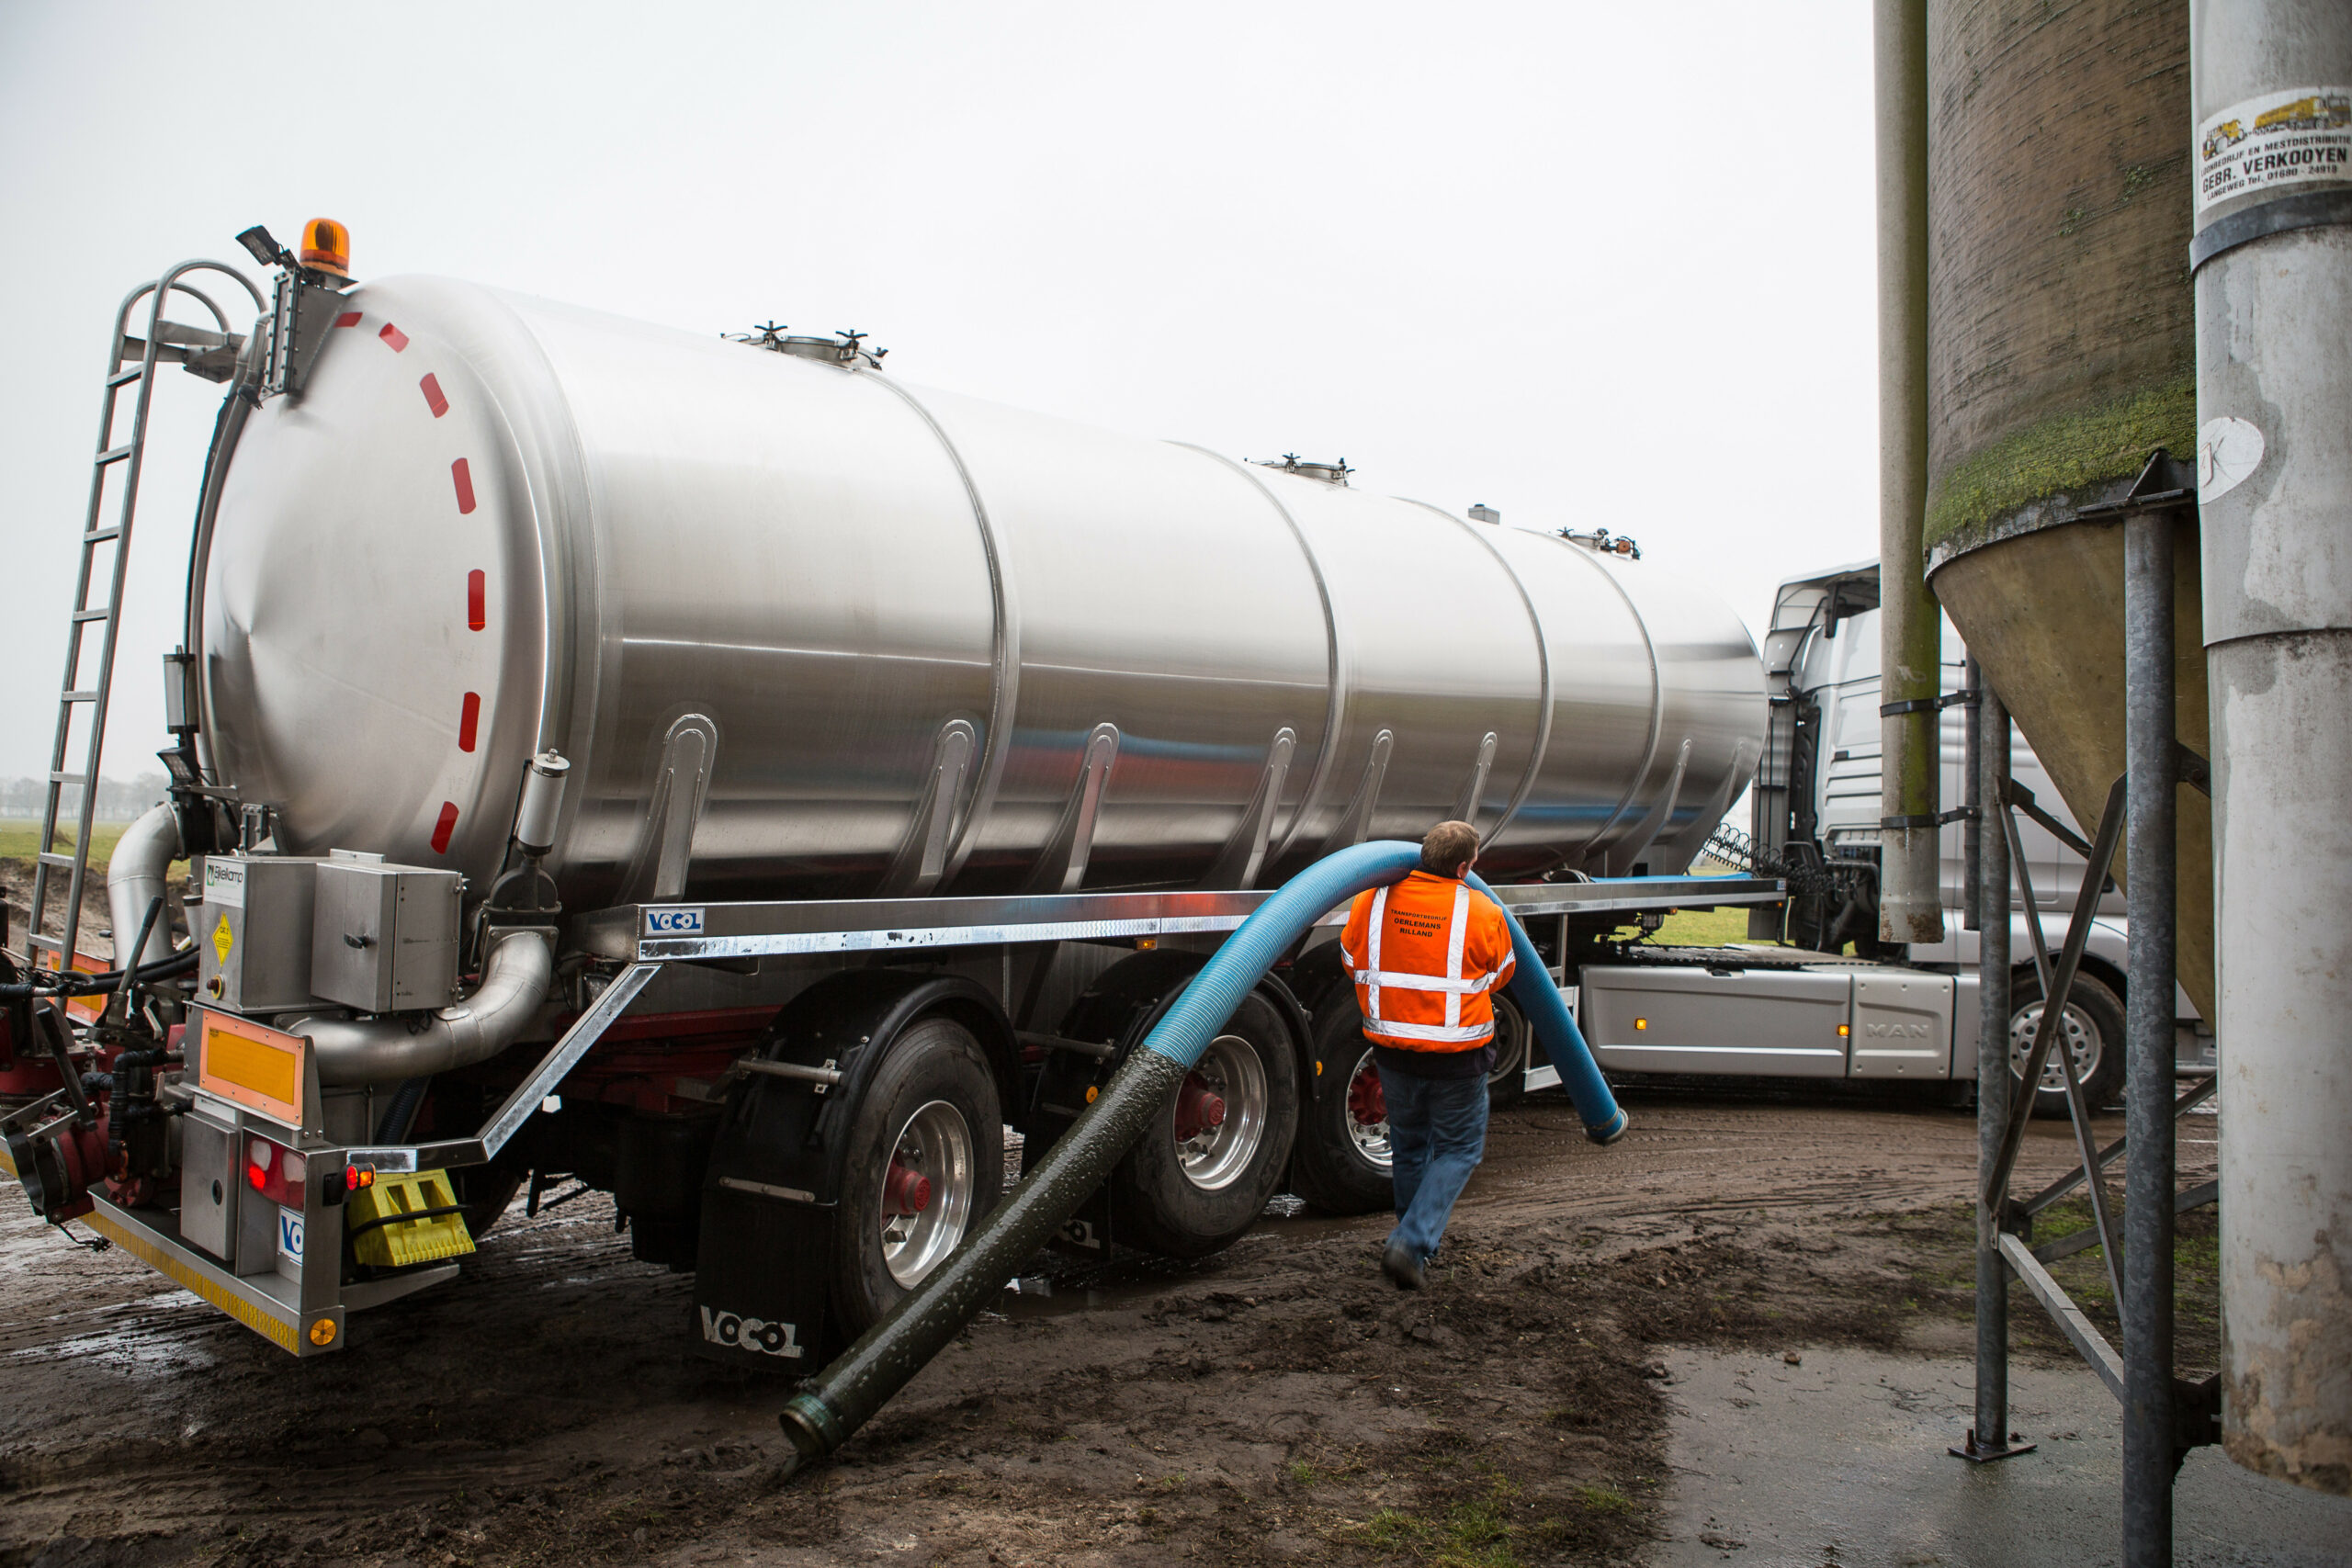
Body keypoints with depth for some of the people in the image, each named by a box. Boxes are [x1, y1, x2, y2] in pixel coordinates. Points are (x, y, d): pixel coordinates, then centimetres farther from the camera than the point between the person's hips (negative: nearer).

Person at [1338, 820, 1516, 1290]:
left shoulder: (1372, 901, -6)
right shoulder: (1483, 912, -13)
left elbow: (1353, 962, 9)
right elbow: (1499, 975, 5)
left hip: (1391, 1045, 4)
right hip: (1457, 1054, -4)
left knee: (1409, 1146, 21)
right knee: (1459, 1150, 12)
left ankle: (1416, 1246, 33)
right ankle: (1411, 1244, -2)